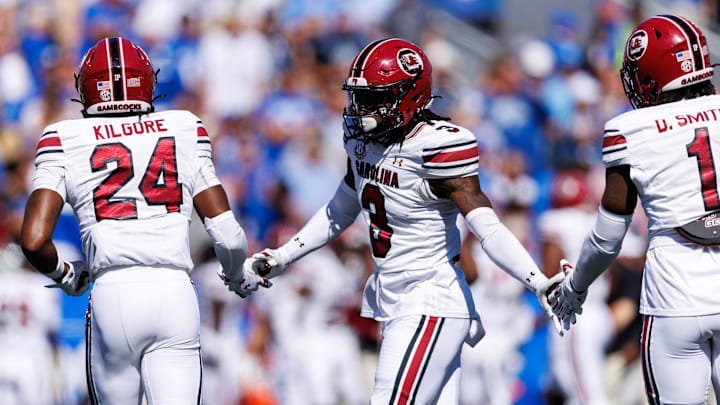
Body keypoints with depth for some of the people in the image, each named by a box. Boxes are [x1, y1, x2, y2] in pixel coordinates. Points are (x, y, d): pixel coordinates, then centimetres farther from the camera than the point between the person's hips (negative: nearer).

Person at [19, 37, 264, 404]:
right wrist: (238, 277, 31)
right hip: (176, 294, 1)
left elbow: (34, 241, -3)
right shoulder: (184, 133, 13)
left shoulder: (65, 143, 8)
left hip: (112, 295, -1)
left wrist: (62, 275, 19)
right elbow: (228, 237, 9)